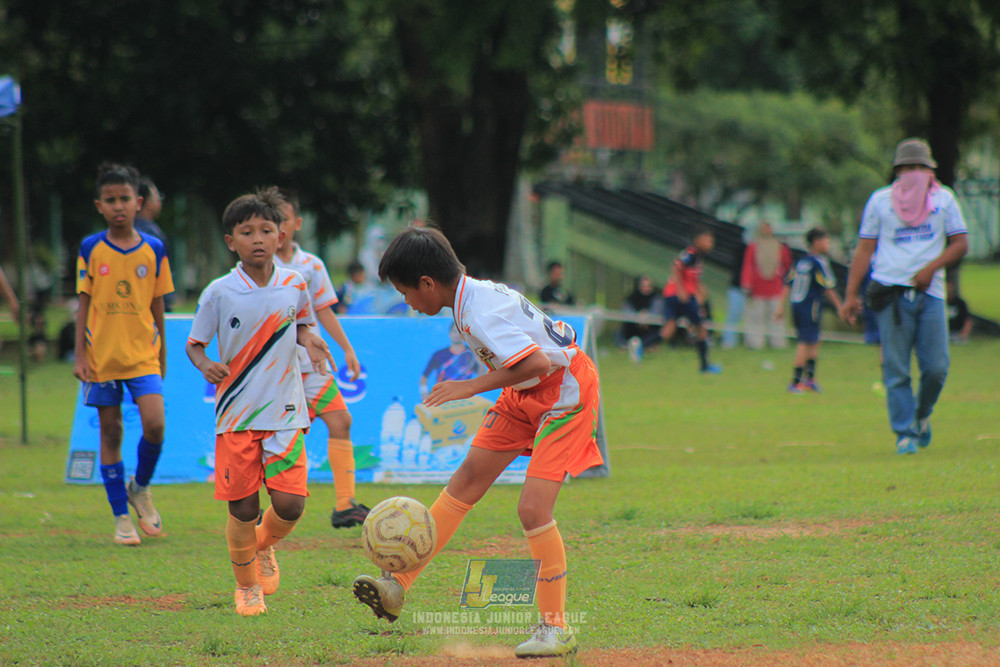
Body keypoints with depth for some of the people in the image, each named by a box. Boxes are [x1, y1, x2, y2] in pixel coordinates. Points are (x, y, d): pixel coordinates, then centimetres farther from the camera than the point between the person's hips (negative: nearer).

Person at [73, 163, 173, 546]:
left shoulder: (153, 250, 3)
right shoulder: (91, 250, 0)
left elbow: (158, 306, 9)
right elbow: (84, 303, 3)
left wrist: (162, 355, 12)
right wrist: (80, 353, -2)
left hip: (143, 354, 0)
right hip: (101, 356, 0)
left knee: (154, 424, -16)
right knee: (110, 432, 2)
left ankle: (140, 487, 12)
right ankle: (121, 517, 11)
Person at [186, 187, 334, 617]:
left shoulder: (295, 286, 2)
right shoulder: (219, 293, -6)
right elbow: (194, 343, 4)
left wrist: (309, 340, -2)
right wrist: (205, 365, -18)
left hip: (285, 412, 2)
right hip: (236, 415, -2)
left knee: (290, 503, -8)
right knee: (243, 508, 0)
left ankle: (264, 545, 27)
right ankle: (246, 585, 24)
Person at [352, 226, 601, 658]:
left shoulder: (480, 314, -29)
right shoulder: (475, 293, -2)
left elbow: (537, 363, -38)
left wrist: (472, 387, -32)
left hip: (566, 393, -10)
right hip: (525, 395, 10)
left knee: (532, 509, -17)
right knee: (468, 479, 9)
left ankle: (556, 630, -6)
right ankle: (398, 584, 12)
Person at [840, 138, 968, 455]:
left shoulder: (943, 198, 13)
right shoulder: (880, 200, 11)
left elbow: (960, 243, 9)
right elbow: (864, 249, 9)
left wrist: (931, 268, -8)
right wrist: (851, 295, 1)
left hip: (930, 293, 1)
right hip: (891, 293, -1)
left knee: (936, 368, -5)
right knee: (896, 370, -7)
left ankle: (921, 415, 22)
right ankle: (904, 432, -2)